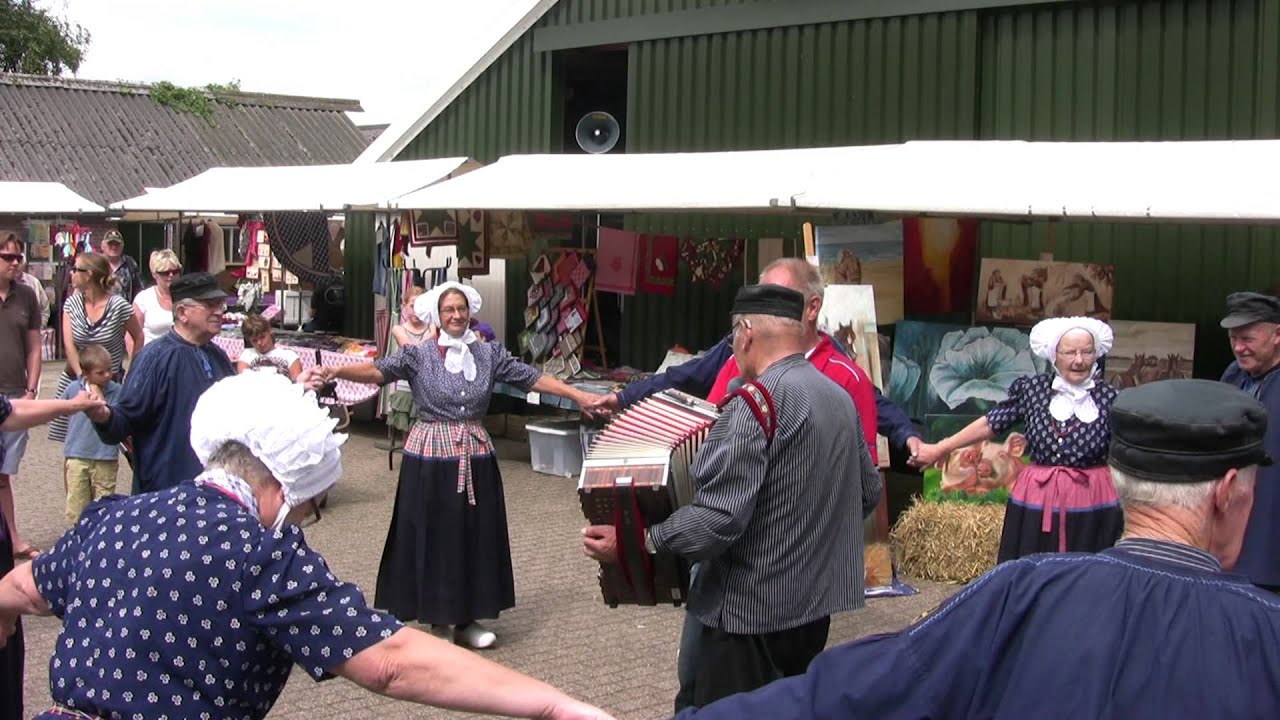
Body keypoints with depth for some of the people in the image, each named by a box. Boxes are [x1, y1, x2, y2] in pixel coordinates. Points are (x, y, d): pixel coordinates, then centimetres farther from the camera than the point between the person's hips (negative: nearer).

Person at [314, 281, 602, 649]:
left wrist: (580, 396, -4)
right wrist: (337, 372, -36)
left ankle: (468, 619, 21)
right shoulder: (418, 355, -5)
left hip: (476, 457, 4)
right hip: (432, 457, -3)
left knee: (477, 535, 8)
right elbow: (379, 370, -19)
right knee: (434, 536, 2)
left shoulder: (489, 353, 5)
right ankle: (438, 622, 15)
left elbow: (532, 378, 2)